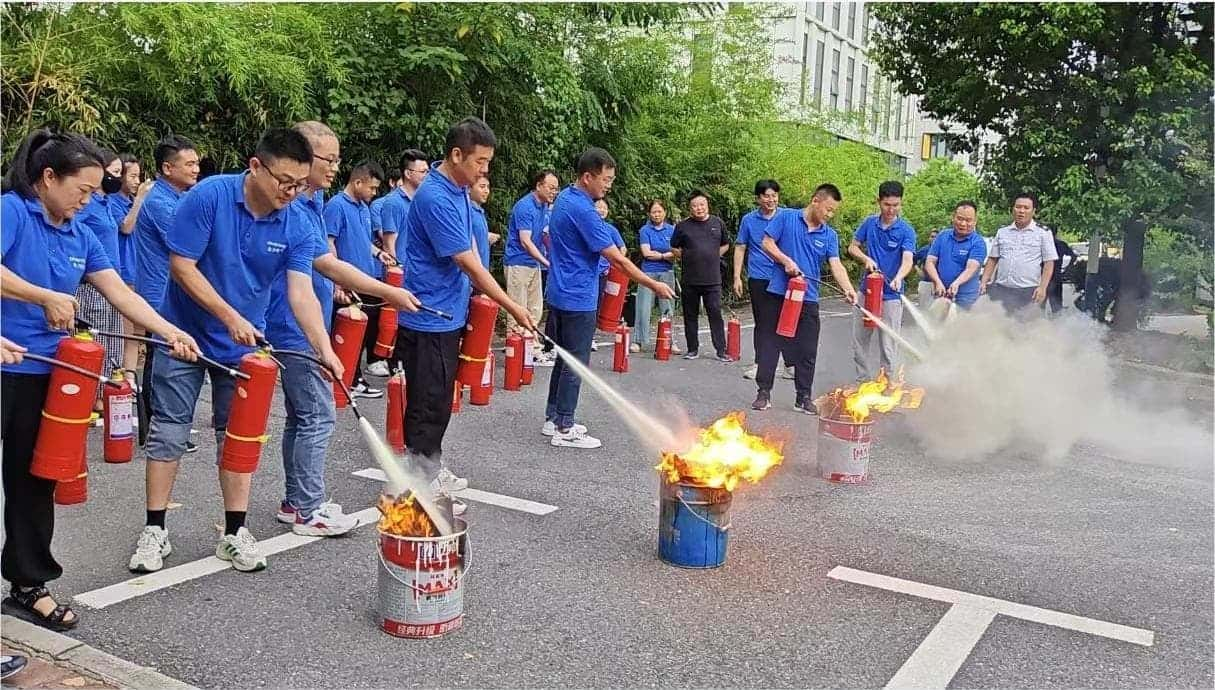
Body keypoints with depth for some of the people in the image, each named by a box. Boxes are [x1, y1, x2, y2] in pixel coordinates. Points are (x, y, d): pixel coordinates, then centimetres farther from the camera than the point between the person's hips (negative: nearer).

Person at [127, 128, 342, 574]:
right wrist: (230, 316, -24)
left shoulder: (295, 226, -10)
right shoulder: (208, 197, -20)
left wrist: (324, 349, -29)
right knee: (169, 432, 5)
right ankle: (154, 531, 16)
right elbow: (181, 266, -19)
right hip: (185, 335, -3)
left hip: (243, 344, 3)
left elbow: (301, 293, -15)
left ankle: (234, 533, 18)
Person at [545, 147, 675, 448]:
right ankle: (564, 429, 6)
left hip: (559, 293, 10)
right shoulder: (583, 210, -22)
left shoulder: (564, 197, 8)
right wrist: (654, 285, -15)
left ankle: (553, 418, 24)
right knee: (575, 365, -1)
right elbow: (617, 259, -21)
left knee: (564, 359, 17)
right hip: (578, 299, -10)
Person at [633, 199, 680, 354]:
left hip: (667, 273, 2)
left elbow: (676, 253, 1)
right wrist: (665, 255, -6)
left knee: (667, 309, 5)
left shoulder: (672, 230, 8)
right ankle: (638, 341, 3)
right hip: (648, 272, -2)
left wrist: (656, 254, -10)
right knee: (643, 308, -3)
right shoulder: (645, 230, 2)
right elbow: (646, 253, -8)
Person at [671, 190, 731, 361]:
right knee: (690, 315, 8)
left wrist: (713, 257, 8)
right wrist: (686, 258, 2)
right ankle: (693, 349, 18)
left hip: (712, 279, 0)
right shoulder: (682, 226, 2)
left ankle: (721, 350, 2)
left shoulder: (718, 223, 6)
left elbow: (725, 245, 19)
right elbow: (674, 248, 12)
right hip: (689, 279, 0)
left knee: (716, 314, -2)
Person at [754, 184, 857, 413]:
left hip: (808, 299, 3)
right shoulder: (786, 217, -1)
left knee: (807, 351, 5)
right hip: (779, 292, -3)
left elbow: (836, 265, -5)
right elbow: (767, 243, -3)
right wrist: (786, 261, -16)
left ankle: (804, 397, 16)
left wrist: (848, 289, -21)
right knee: (770, 344, 3)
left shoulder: (830, 235, 6)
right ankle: (764, 392, 13)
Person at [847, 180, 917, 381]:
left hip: (890, 295, -4)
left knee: (888, 347, -1)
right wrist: (866, 259, -9)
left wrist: (898, 278, -41)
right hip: (866, 291, 4)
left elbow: (907, 260, -21)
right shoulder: (869, 223, 3)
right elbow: (852, 247, 11)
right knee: (859, 342, 12)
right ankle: (863, 381, 26)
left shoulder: (906, 231, -9)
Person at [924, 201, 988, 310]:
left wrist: (956, 284, -37)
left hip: (965, 297, -4)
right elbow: (929, 262, 3)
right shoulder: (942, 236, 8)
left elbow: (971, 268, -17)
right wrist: (938, 282, -15)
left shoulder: (978, 243, -4)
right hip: (940, 293, 4)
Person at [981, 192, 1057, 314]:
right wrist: (984, 282, 4)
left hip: (1028, 292, -3)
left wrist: (1042, 288, -11)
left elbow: (1049, 263, 0)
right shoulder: (1002, 232, 15)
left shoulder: (1043, 234, 4)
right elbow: (992, 260, 15)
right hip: (1000, 290, 3)